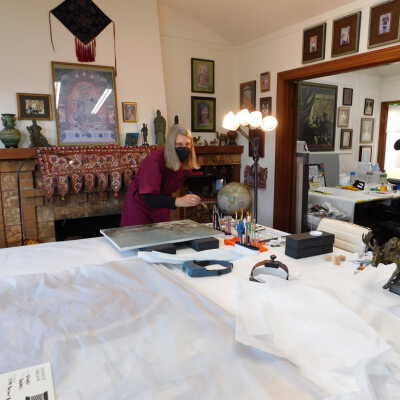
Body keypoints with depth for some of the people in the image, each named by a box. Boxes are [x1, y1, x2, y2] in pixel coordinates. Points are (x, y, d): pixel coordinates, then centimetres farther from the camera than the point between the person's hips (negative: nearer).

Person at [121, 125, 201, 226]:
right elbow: (149, 197, -39)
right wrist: (177, 201, -51)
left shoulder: (185, 162, -12)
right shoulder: (155, 160, -30)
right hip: (139, 207, -5)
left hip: (161, 206, 5)